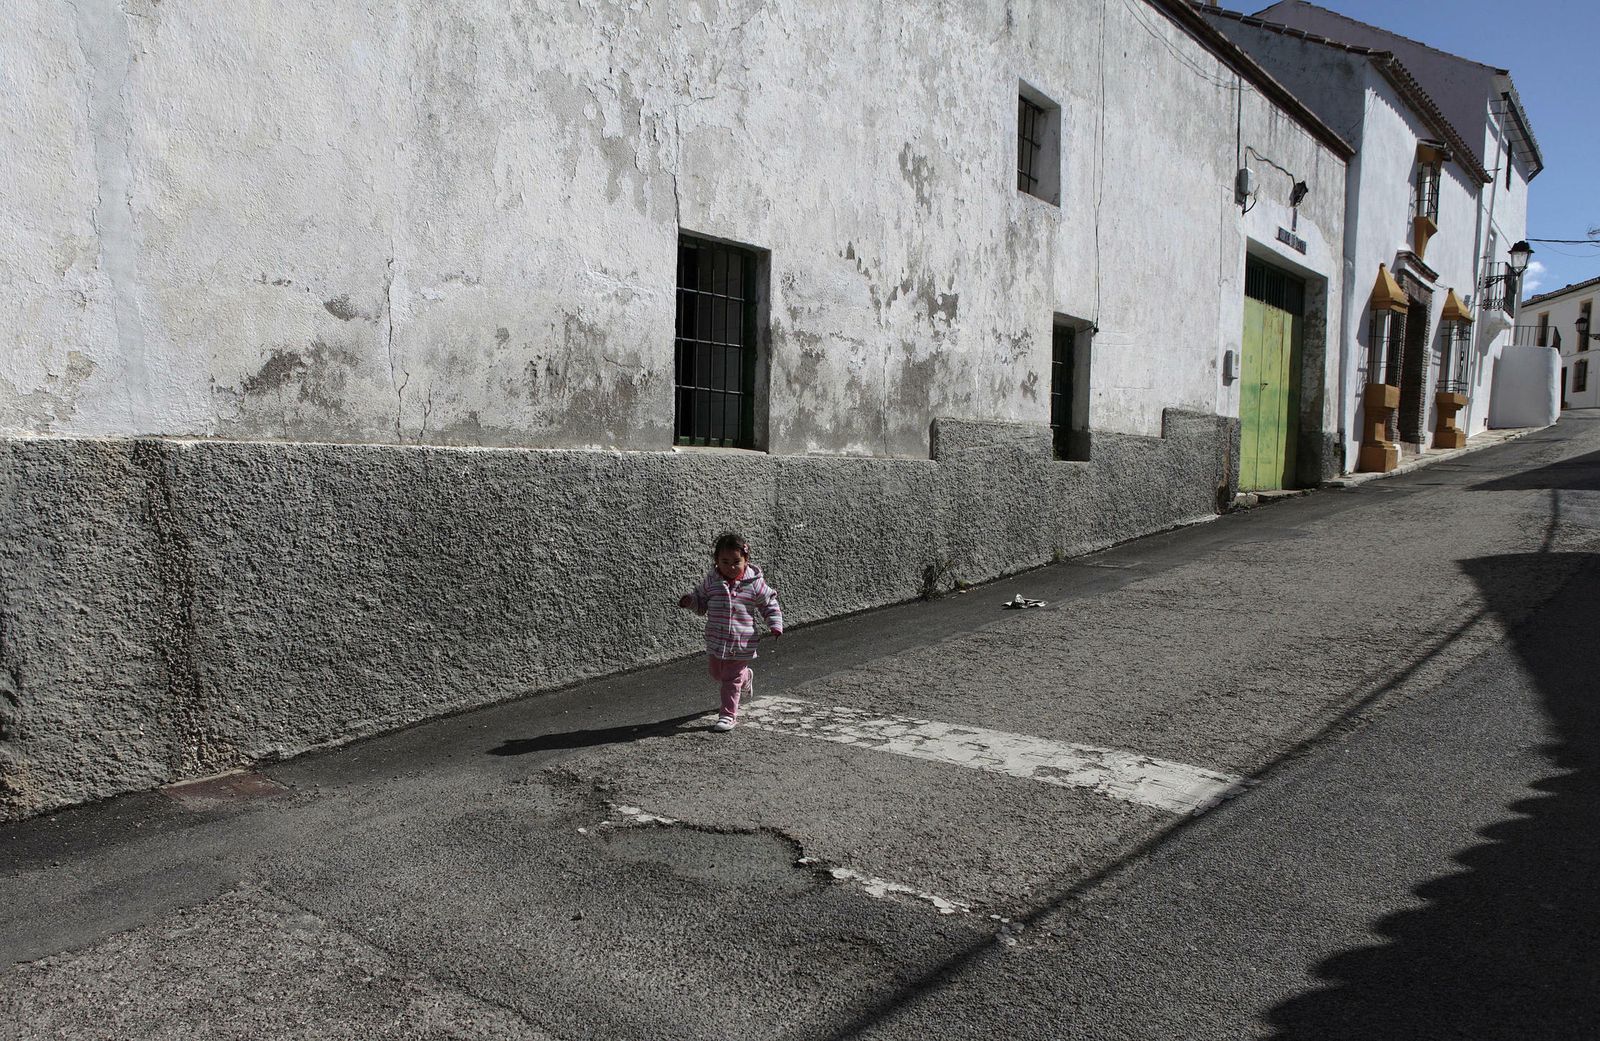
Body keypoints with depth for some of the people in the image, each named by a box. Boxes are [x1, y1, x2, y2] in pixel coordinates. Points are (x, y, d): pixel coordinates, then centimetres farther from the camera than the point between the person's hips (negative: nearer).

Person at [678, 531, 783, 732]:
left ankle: (729, 715, 12)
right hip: (716, 641, 4)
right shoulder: (711, 582, -3)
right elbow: (701, 602, 9)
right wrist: (689, 601, -12)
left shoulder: (755, 584, -10)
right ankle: (745, 677, 50)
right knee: (717, 674, 22)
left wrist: (776, 625, -14)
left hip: (742, 644, -4)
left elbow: (770, 607, 0)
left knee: (732, 680, -2)